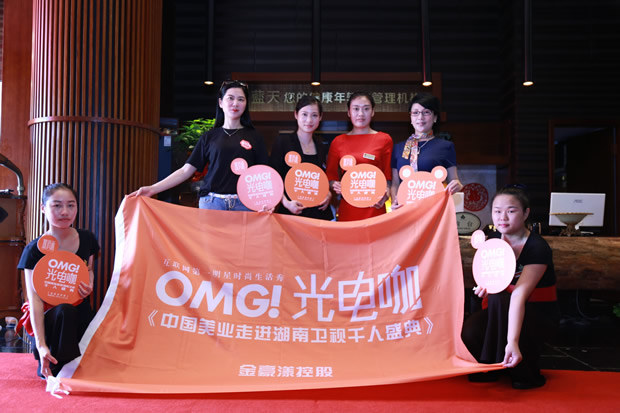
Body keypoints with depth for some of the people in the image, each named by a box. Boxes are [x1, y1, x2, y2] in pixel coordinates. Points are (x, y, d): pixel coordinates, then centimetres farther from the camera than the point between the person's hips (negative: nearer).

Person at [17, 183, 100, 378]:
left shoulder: (87, 239, -1)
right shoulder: (35, 250, -14)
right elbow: (35, 299, -19)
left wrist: (89, 285, -9)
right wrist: (41, 344, -28)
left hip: (79, 310, 4)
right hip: (48, 316, -4)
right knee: (65, 310, -39)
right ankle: (56, 372, -18)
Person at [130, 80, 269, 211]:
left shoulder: (254, 137, 9)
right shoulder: (209, 137, 11)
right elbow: (186, 170, 8)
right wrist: (153, 189, -1)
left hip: (243, 204, 0)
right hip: (211, 203, 1)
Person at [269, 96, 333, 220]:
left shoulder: (321, 147, 12)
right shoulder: (282, 142, -3)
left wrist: (329, 193, 2)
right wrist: (285, 202, -18)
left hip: (320, 211, 4)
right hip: (291, 212, -4)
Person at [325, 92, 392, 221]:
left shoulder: (384, 139, 6)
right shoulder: (338, 142, 9)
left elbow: (388, 176, 6)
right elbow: (330, 176, 14)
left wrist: (385, 194, -12)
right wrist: (336, 186, -7)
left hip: (374, 209, -1)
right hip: (347, 210, 1)